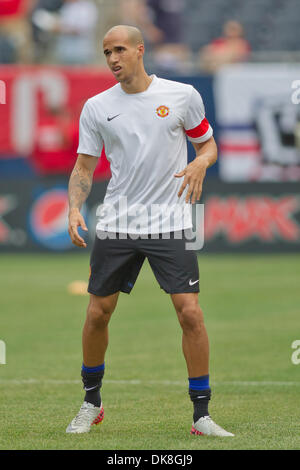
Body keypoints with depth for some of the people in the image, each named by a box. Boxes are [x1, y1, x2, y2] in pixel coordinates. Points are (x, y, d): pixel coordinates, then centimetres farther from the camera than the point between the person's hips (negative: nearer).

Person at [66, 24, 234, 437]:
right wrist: (74, 209, -9)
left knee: (190, 313, -11)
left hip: (171, 223, -2)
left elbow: (208, 143, 10)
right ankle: (91, 402, 25)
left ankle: (201, 415, -1)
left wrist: (200, 163, -13)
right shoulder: (96, 108, 3)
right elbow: (84, 166, 7)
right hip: (116, 225, 2)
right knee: (98, 314, 3)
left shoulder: (182, 95, -1)